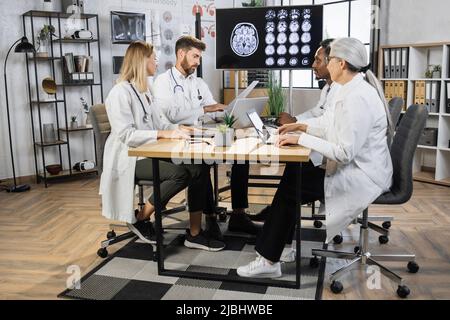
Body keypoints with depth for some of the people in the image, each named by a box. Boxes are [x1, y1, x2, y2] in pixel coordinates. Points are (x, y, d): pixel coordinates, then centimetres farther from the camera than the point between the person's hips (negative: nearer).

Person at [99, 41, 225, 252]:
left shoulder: (144, 90, 16)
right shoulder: (120, 92, -11)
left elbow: (160, 122, 13)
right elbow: (126, 135, -21)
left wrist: (178, 130, -7)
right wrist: (163, 134, -26)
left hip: (150, 153, 8)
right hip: (130, 159, -8)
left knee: (198, 168, -13)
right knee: (180, 173, -29)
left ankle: (194, 234, -5)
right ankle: (140, 219, -6)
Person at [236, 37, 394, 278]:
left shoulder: (357, 98, -23)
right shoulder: (354, 91, 9)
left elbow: (345, 152, -27)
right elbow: (339, 135, 16)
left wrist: (301, 139, -19)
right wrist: (302, 128, 10)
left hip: (361, 177, -9)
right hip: (357, 168, 9)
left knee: (290, 187, -5)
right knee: (292, 175, 6)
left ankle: (269, 260, 10)